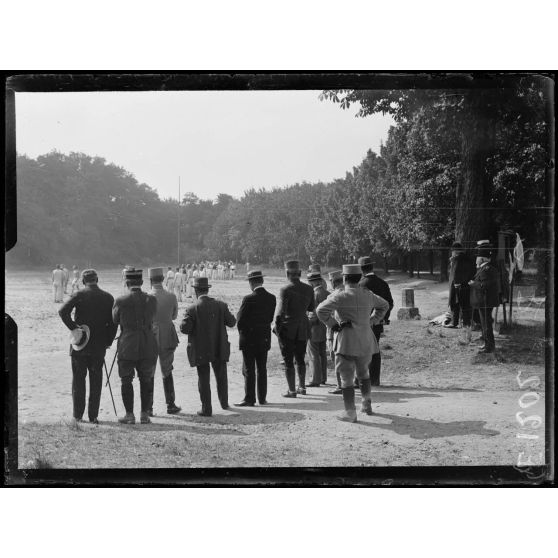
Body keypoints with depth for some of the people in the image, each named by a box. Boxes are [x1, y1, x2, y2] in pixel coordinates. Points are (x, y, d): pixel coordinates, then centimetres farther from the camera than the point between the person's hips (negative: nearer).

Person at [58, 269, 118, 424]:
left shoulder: (79, 294, -5)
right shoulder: (108, 297, 2)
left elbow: (63, 311, -17)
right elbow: (113, 322, 1)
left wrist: (73, 327, -10)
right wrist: (108, 341, 8)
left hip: (80, 344, -2)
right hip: (99, 346, 2)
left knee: (78, 379, 8)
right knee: (96, 380, 9)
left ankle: (78, 415, 9)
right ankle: (93, 416, 8)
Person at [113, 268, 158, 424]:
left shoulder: (121, 301, -10)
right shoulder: (151, 300, -3)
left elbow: (115, 320, 4)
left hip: (127, 346, -2)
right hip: (148, 345, 2)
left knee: (126, 380, 9)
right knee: (146, 380, 12)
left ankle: (129, 415, 9)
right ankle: (145, 414, 14)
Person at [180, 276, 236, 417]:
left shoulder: (192, 308, -14)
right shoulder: (220, 305, -5)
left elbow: (184, 328, -17)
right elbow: (232, 322, 1)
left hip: (201, 350, -3)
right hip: (219, 349, 3)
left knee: (203, 379, 6)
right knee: (221, 377, 20)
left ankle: (206, 409, 9)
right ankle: (224, 403, 34)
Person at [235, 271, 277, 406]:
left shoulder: (249, 299, -18)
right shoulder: (271, 298, -2)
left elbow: (239, 320, -13)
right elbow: (270, 318, 4)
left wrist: (242, 332, 4)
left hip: (249, 339, -5)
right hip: (264, 339, 5)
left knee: (249, 370, 2)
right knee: (262, 369, 14)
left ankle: (249, 399, 4)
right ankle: (262, 398, 18)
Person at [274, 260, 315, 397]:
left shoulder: (285, 290, -16)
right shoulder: (309, 289, 0)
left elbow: (281, 312, -19)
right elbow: (311, 308, 11)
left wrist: (277, 328, -8)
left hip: (288, 329, -5)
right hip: (303, 329, 5)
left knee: (288, 361, 3)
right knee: (300, 359, 19)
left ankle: (291, 390, 5)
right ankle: (302, 387, 26)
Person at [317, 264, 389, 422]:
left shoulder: (340, 296, -13)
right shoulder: (368, 295, 5)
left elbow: (321, 310, -22)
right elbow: (384, 305, 22)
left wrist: (332, 324, -10)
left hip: (347, 342, -5)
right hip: (366, 341, 5)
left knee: (347, 378, 3)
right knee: (363, 373, 25)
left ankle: (350, 413, 3)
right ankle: (367, 404, 30)